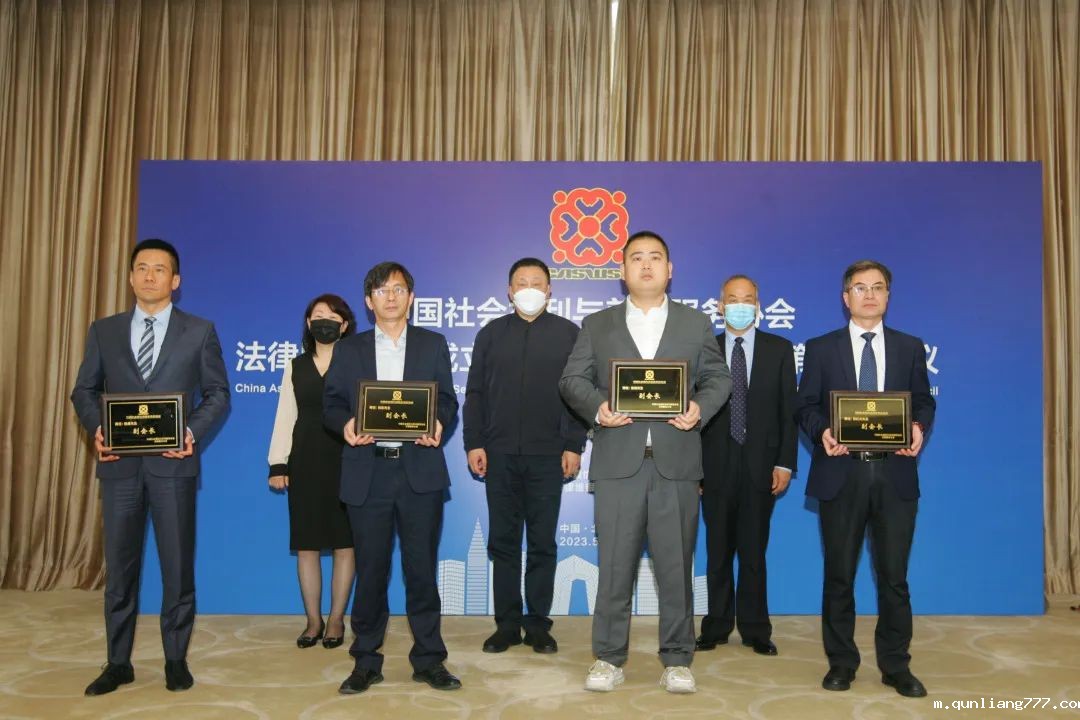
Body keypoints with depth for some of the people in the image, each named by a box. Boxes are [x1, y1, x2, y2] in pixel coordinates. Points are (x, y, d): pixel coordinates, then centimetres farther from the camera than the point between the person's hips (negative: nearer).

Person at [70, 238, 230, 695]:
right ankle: (118, 662, 22)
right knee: (119, 565, 10)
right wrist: (96, 429, -8)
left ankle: (176, 660, 19)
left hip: (173, 463, -2)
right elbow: (84, 391, 11)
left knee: (177, 564, 5)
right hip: (119, 464, 2)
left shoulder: (200, 331, 3)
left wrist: (193, 431, -13)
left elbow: (218, 393, 3)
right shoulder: (103, 331, 10)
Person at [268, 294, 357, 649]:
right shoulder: (296, 366, 10)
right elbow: (285, 417, 9)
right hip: (305, 462, 3)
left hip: (345, 461, -3)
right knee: (306, 544, 7)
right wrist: (278, 464, 2)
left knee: (344, 542, 4)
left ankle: (336, 619, 17)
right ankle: (313, 620, 20)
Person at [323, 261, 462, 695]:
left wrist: (438, 423, -15)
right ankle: (366, 662, 20)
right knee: (370, 569, 7)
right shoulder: (348, 350, 12)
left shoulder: (433, 345, 11)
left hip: (420, 469, 0)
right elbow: (331, 404, 7)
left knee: (422, 566, 5)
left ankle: (428, 659, 17)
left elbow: (447, 400, 6)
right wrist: (345, 424, -14)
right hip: (368, 472, 1)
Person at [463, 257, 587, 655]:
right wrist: (473, 443, 0)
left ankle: (538, 624, 16)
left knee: (542, 543, 5)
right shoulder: (491, 333, 9)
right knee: (503, 540, 7)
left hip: (548, 455, -1)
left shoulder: (568, 334, 5)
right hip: (499, 454, 2)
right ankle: (507, 623, 17)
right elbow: (475, 393, 8)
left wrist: (574, 446, -4)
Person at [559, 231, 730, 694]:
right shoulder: (597, 325, 11)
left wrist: (701, 408, -9)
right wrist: (596, 407, -13)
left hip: (677, 461, 1)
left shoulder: (697, 323, 12)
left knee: (676, 565, 6)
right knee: (614, 564, 4)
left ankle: (677, 660, 19)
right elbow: (572, 380, 6)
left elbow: (719, 378, 10)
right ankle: (608, 658, 17)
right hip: (618, 461, 0)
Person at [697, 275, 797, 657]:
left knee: (754, 551, 8)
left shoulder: (779, 349, 5)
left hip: (761, 465, 0)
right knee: (718, 550, 9)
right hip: (716, 465, 0)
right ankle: (717, 626, 21)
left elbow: (788, 410, 2)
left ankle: (755, 630, 19)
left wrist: (785, 463, -4)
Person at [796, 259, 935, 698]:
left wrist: (919, 428, -11)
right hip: (841, 473, -1)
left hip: (895, 474, 1)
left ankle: (896, 666, 20)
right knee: (839, 574, 8)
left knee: (893, 575, 6)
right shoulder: (821, 348, 7)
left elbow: (924, 402, 10)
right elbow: (807, 407, 4)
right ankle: (841, 662, 21)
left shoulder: (910, 347, 11)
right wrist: (822, 431, -16)